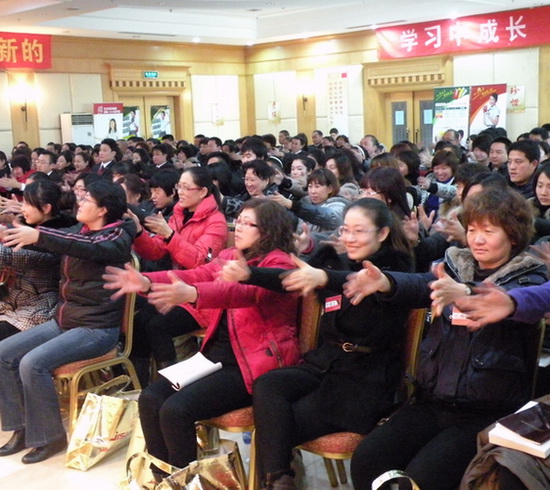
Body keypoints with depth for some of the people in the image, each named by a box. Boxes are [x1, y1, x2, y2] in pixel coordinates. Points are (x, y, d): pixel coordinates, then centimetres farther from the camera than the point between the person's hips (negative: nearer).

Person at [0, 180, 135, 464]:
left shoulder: (117, 237, -12)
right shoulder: (79, 231, 12)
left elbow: (89, 248, -32)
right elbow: (52, 241, 1)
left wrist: (38, 236, -43)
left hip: (98, 328, -8)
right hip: (63, 321, 8)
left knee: (33, 363, -24)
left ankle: (50, 437, -7)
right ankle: (23, 428, 7)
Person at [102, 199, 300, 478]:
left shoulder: (279, 262, -10)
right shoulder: (230, 257, 15)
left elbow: (247, 291, -29)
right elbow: (196, 275, 1)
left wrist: (191, 294, -45)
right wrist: (147, 282, -16)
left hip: (253, 363, -8)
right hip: (217, 354, 8)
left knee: (176, 409, -21)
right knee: (150, 399, -6)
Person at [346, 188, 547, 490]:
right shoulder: (456, 266, 12)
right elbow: (420, 285, -9)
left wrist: (465, 294, -45)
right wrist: (384, 283, -31)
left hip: (488, 412, -4)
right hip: (432, 401, 5)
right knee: (366, 461, -12)